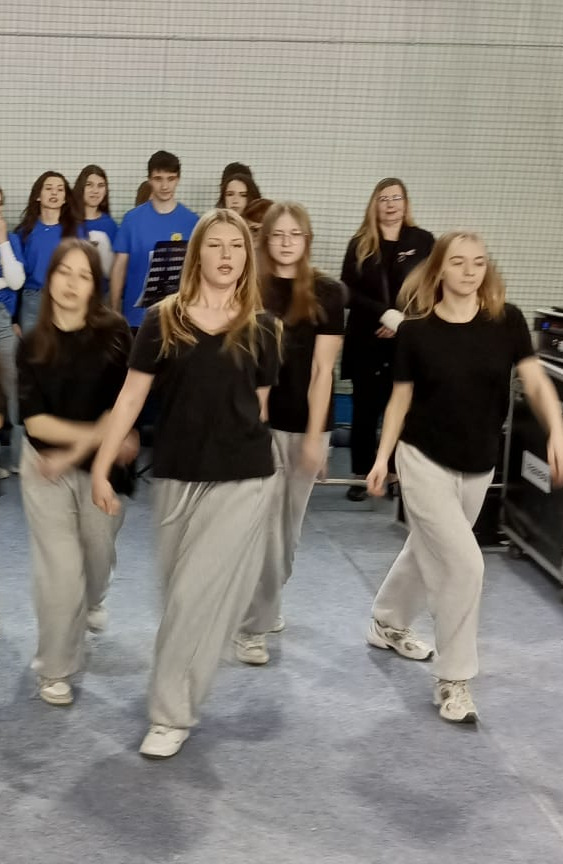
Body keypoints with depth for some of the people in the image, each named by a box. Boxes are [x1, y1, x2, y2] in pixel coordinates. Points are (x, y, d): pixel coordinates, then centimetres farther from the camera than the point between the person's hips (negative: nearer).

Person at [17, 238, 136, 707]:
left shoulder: (114, 332, -12)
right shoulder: (32, 345, -7)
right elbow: (33, 420, -13)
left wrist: (75, 453, -17)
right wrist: (99, 434, -24)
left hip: (102, 467, 1)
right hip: (45, 468, 0)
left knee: (99, 556, 21)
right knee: (61, 571, -5)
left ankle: (90, 604, 57)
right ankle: (56, 668, 16)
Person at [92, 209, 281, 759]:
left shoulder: (260, 328, 0)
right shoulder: (162, 320, -2)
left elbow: (257, 405, 8)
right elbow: (132, 396, -2)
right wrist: (101, 466, -5)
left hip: (243, 479, -1)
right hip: (176, 475, 1)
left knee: (198, 594, -5)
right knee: (179, 591, 13)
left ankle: (172, 714, 9)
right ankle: (176, 704, 35)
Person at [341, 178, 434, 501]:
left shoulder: (423, 241, 1)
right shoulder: (360, 243, 4)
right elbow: (349, 291, -4)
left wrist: (404, 322, -12)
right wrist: (386, 314, -17)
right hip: (366, 341, 1)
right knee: (365, 410, 6)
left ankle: (397, 473, 13)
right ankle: (362, 474, 16)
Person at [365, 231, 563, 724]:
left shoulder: (507, 321, -5)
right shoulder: (416, 329, -8)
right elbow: (401, 397, -1)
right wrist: (383, 457, -4)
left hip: (479, 465, 4)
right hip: (425, 460, -3)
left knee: (429, 553, 21)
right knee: (464, 565, -11)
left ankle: (387, 624, 47)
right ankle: (453, 679, 4)